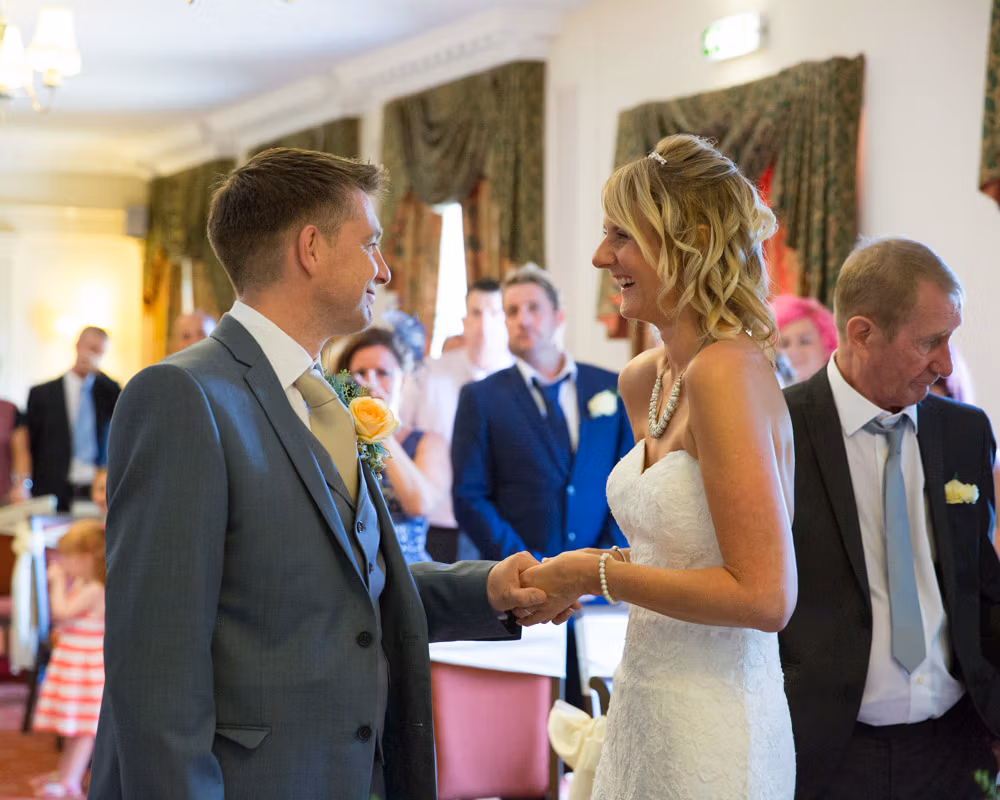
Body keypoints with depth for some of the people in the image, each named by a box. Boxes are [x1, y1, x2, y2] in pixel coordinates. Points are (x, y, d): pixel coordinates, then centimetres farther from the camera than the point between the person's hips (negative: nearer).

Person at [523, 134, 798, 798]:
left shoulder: (726, 372, -19)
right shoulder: (644, 379, 7)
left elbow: (764, 597, -22)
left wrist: (601, 575, -15)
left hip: (710, 726, -8)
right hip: (647, 702, 8)